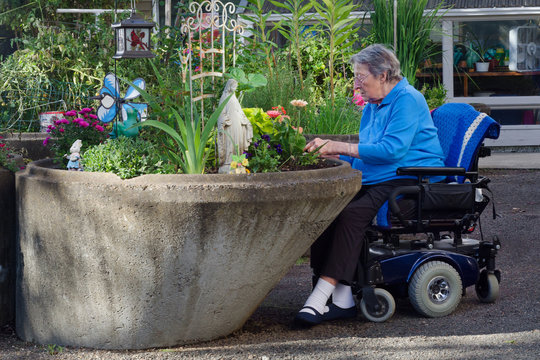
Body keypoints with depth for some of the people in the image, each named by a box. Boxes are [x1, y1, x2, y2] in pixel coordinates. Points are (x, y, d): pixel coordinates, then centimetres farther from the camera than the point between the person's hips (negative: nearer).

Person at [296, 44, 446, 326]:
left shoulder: (408, 100, -9)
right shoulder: (372, 107, 21)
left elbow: (392, 150, -20)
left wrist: (341, 147, -17)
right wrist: (329, 152, 10)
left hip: (409, 181, -9)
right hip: (375, 182, 9)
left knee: (352, 214, -31)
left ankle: (322, 295, -33)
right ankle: (343, 299, -22)